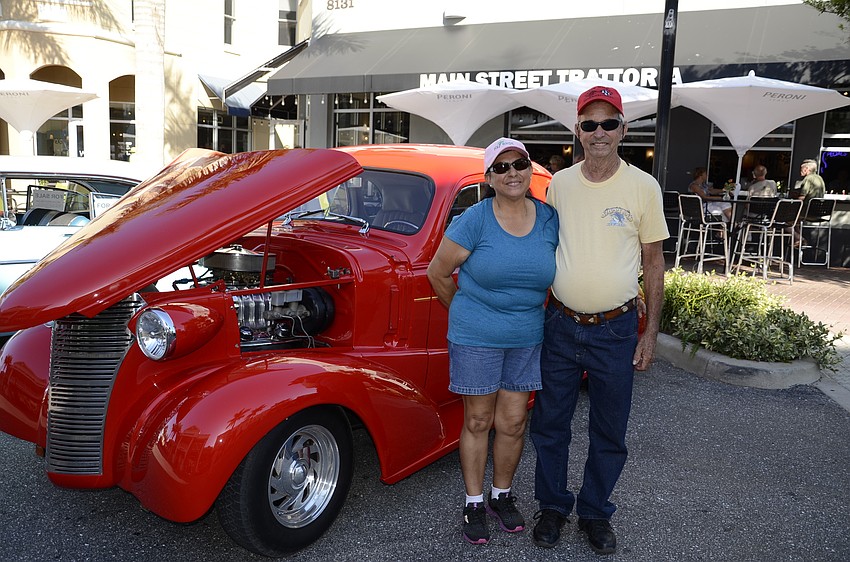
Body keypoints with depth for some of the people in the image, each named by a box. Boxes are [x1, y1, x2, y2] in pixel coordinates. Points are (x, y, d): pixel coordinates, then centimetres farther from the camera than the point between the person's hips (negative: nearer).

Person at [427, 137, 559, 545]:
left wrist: (532, 313, 12)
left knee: (512, 423, 11)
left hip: (527, 339, 3)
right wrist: (465, 314, 7)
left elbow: (553, 273, 15)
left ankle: (502, 495, 32)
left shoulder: (549, 219, 0)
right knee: (478, 422, 8)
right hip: (475, 339, -3)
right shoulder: (474, 220, -12)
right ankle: (474, 503, 24)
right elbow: (438, 272, -4)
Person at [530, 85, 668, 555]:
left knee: (609, 432, 11)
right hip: (560, 324, 2)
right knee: (549, 423, 11)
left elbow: (653, 262, 1)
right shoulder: (559, 183, 2)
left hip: (615, 330, -1)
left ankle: (595, 513, 31)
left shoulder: (644, 187, -4)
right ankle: (553, 506, 31)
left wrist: (651, 330, -1)